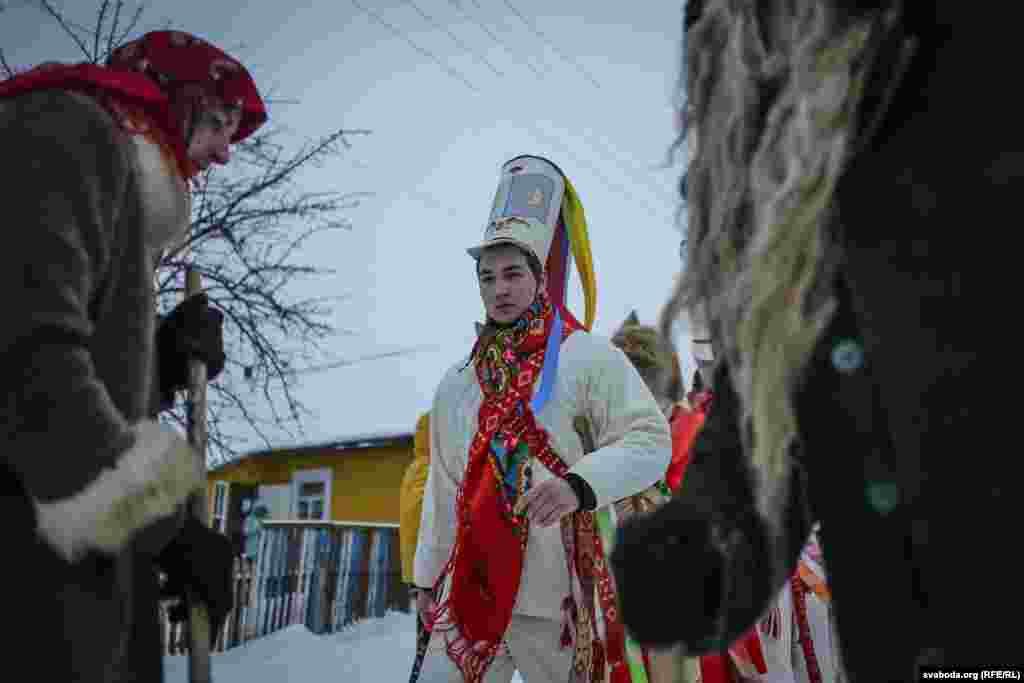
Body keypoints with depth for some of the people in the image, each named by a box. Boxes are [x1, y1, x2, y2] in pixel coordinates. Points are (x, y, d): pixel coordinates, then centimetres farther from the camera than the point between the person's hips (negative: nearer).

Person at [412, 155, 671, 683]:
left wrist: (580, 483, -26)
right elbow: (442, 486, 16)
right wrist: (427, 575, 17)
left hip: (553, 594, -4)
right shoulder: (456, 383, 14)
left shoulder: (585, 355, -4)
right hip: (467, 590, 5)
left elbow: (649, 441, -10)